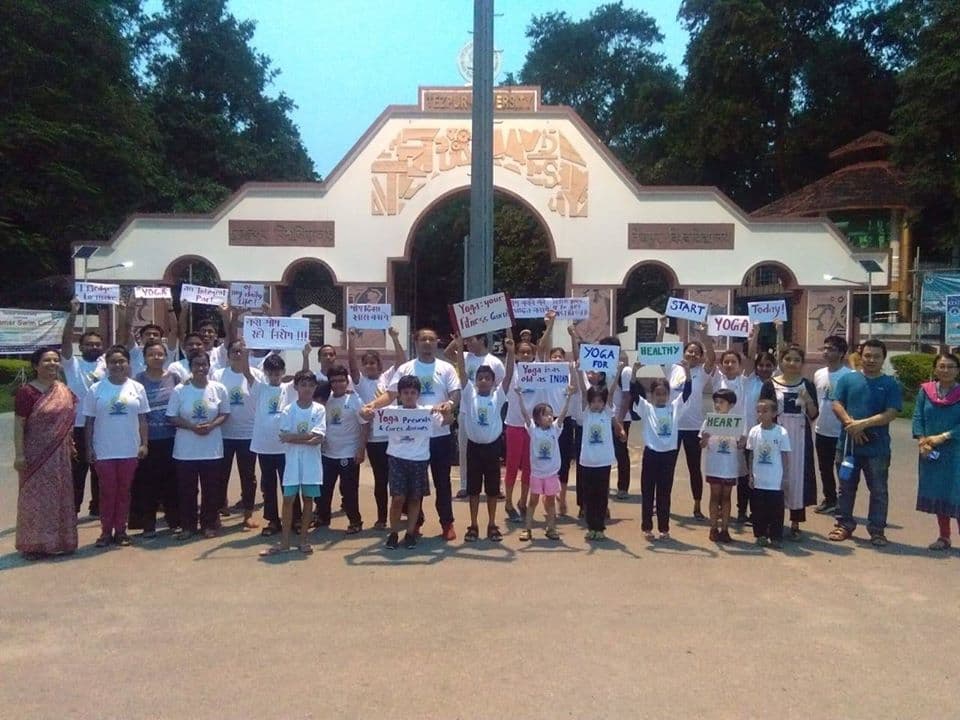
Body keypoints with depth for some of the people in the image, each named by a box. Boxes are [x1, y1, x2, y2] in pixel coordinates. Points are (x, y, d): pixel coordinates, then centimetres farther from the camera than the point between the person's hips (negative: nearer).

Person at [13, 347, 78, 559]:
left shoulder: (65, 391, 7)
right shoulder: (26, 392, -10)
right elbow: (18, 425, -12)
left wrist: (71, 445, 14)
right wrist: (19, 455, -16)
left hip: (59, 455, 6)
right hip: (35, 455, -5)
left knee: (59, 497, 11)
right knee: (35, 498, 2)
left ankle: (58, 540, 23)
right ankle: (33, 544, 12)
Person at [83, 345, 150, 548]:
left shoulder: (137, 388, 3)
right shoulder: (96, 389, -1)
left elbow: (142, 419, 5)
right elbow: (90, 421, 1)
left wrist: (144, 444, -2)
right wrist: (89, 447, -3)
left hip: (129, 450, 1)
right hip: (104, 451, -1)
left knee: (124, 491, 8)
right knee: (107, 492, 4)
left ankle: (121, 530, 17)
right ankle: (106, 531, 14)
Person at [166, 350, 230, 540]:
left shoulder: (218, 389, -2)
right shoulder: (180, 390, -5)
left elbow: (224, 414, 4)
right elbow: (172, 417, -3)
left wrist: (211, 425, -15)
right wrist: (192, 426, -18)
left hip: (212, 449, 1)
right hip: (186, 449, 0)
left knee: (211, 489, 7)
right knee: (187, 490, 7)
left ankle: (209, 524, 20)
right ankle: (188, 526, 19)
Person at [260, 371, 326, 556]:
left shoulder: (319, 410, -2)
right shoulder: (288, 411, -2)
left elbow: (318, 438, -11)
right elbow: (285, 438, -9)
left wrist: (293, 437, -13)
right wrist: (307, 438, -15)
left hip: (311, 462, 0)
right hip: (292, 461, 0)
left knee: (308, 499, 7)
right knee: (288, 499, 1)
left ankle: (303, 540, 17)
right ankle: (284, 542, 9)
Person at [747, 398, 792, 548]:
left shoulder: (781, 433, -9)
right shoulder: (754, 431, -1)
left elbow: (784, 457, -3)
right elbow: (751, 455, 7)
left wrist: (785, 478, -3)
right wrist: (751, 475, 5)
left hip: (775, 482, -3)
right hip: (758, 481, 3)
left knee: (776, 510, 4)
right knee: (758, 510, 10)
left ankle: (776, 537, 15)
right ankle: (761, 535, 22)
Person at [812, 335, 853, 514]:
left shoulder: (849, 376, -12)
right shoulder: (818, 374, 7)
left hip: (842, 432, -6)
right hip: (821, 431, 6)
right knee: (825, 469, 16)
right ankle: (829, 499, 30)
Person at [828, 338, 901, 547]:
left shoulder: (890, 384, 0)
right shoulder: (848, 379, 5)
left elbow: (890, 413, -9)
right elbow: (837, 405, -2)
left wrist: (864, 423, -19)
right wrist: (851, 424, -17)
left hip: (877, 448, -1)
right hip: (848, 443, 1)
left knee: (878, 491, 5)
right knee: (846, 487, 11)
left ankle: (877, 530, 15)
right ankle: (844, 525, 22)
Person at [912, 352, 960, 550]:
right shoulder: (926, 391, 4)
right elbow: (918, 417, 2)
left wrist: (943, 437, -19)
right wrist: (921, 441, -11)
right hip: (931, 452, 3)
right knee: (937, 494, 12)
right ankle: (944, 537, 25)